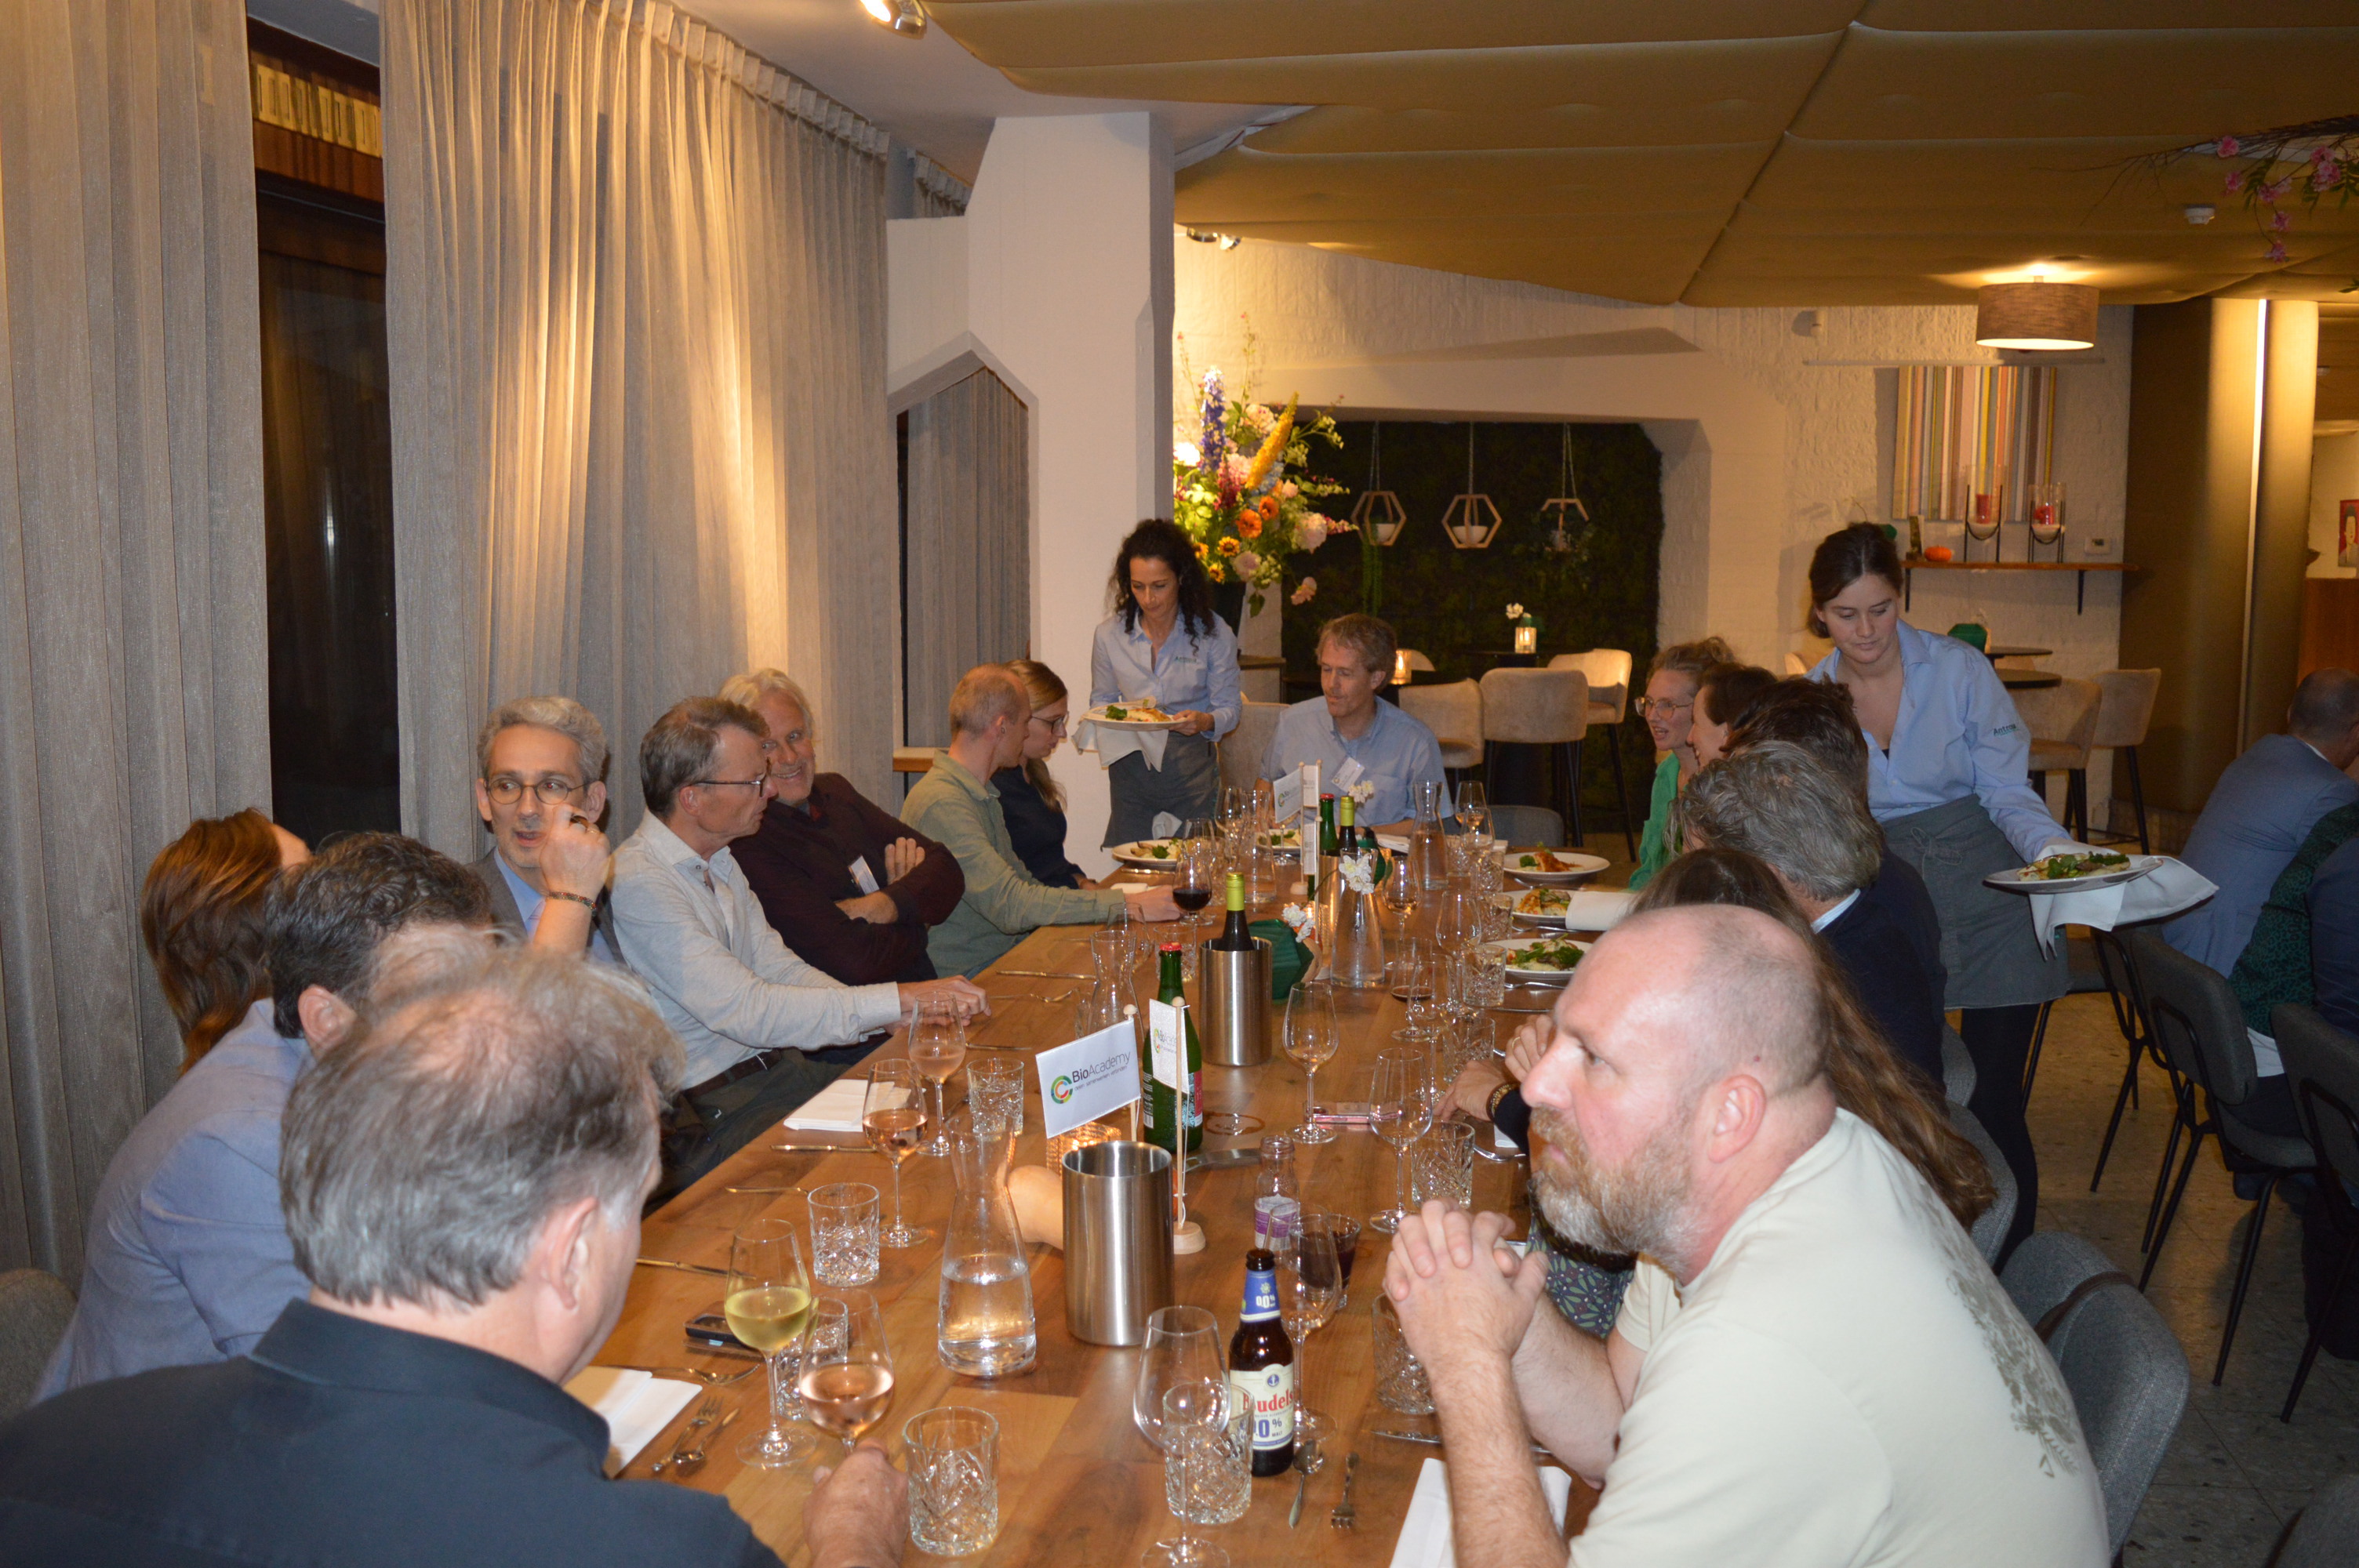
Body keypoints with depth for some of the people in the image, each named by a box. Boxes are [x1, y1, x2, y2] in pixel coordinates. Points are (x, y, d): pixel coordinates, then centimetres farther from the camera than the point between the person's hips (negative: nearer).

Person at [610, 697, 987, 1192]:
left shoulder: (719, 863, 14)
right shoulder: (638, 883, -18)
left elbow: (779, 968, 11)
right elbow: (745, 1011, -25)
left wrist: (904, 1023, -5)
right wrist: (899, 1000, -25)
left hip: (776, 1064, 9)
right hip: (714, 1109, -9)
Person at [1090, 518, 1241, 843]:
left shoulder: (1213, 633, -4)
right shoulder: (1109, 634, 2)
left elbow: (1230, 707, 0)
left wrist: (1205, 721, -22)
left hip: (1192, 769, -2)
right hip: (1130, 769, 2)